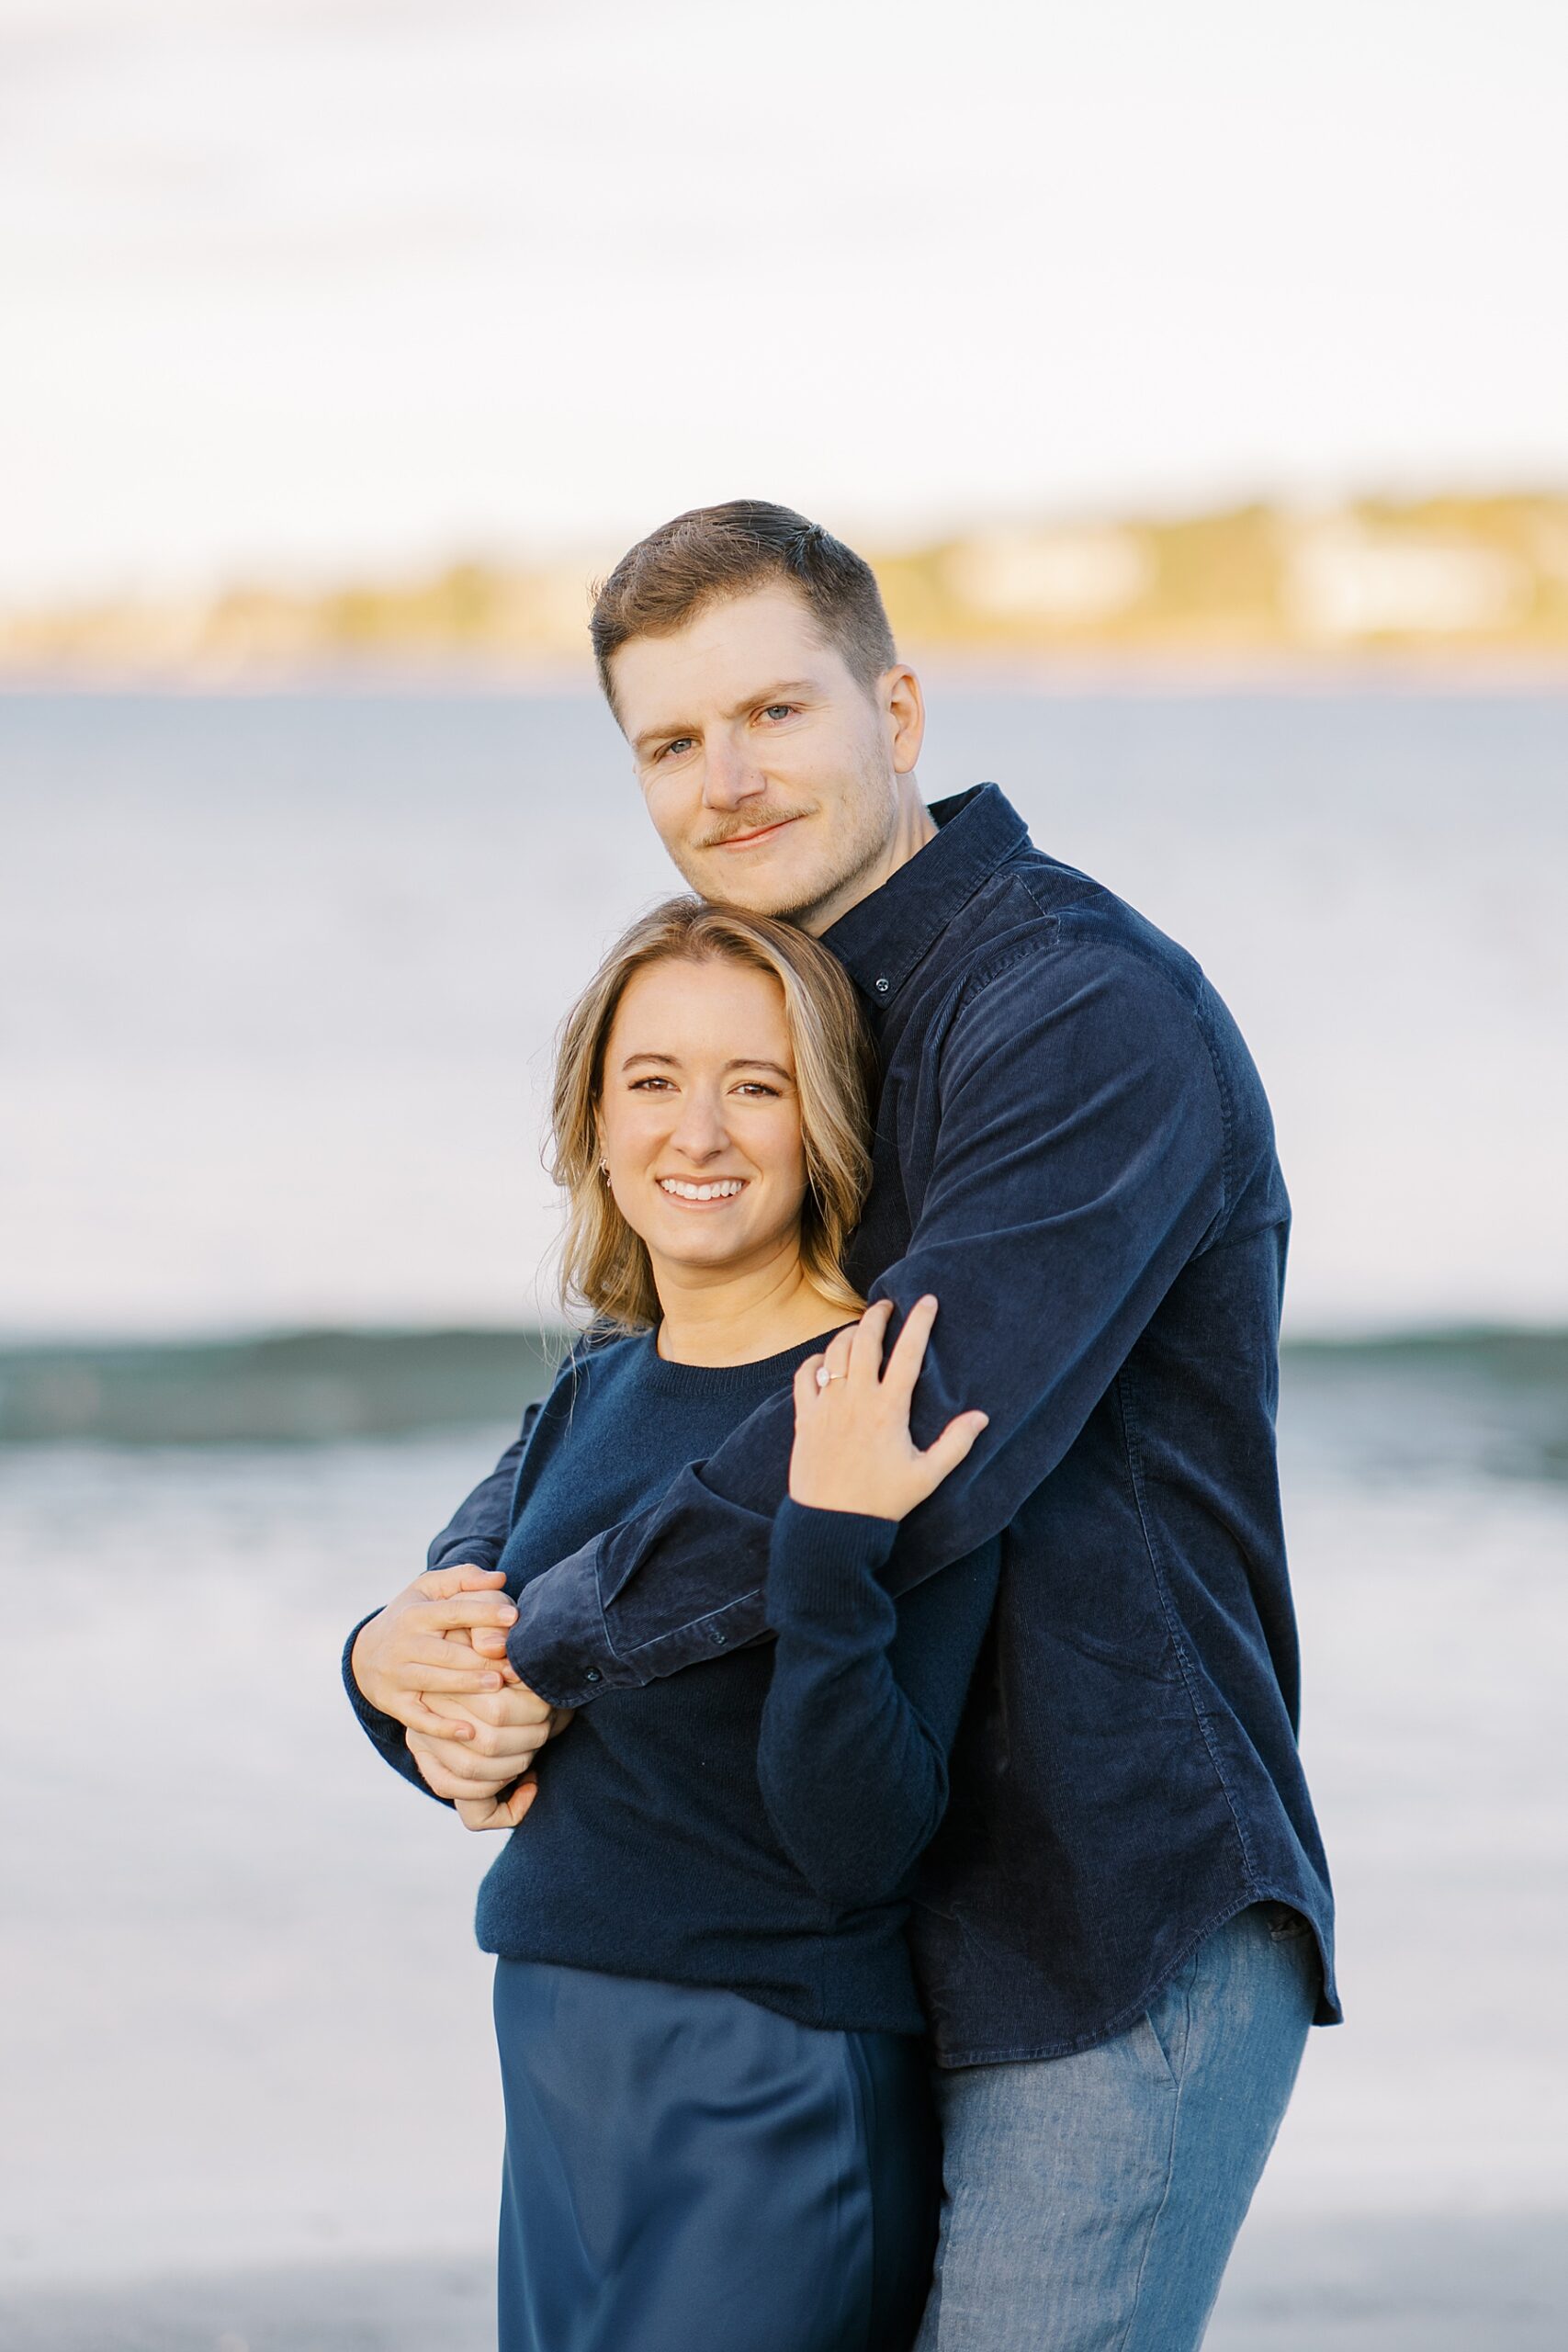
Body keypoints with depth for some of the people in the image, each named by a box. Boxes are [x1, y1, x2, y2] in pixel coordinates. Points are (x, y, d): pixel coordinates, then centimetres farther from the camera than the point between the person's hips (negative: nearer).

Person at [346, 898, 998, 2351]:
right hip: (563, 2075, 7)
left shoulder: (897, 1415, -13)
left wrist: (831, 1546, -29)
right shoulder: (596, 1396, 8)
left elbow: (862, 1849, -19)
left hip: (779, 2111, -7)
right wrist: (391, 1688, -1)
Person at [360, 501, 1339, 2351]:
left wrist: (553, 1654, -18)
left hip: (1132, 1924, -9)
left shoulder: (1089, 1013, -16)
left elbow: (925, 1438, -27)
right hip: (920, 1949, 9)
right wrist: (456, 1612, -5)